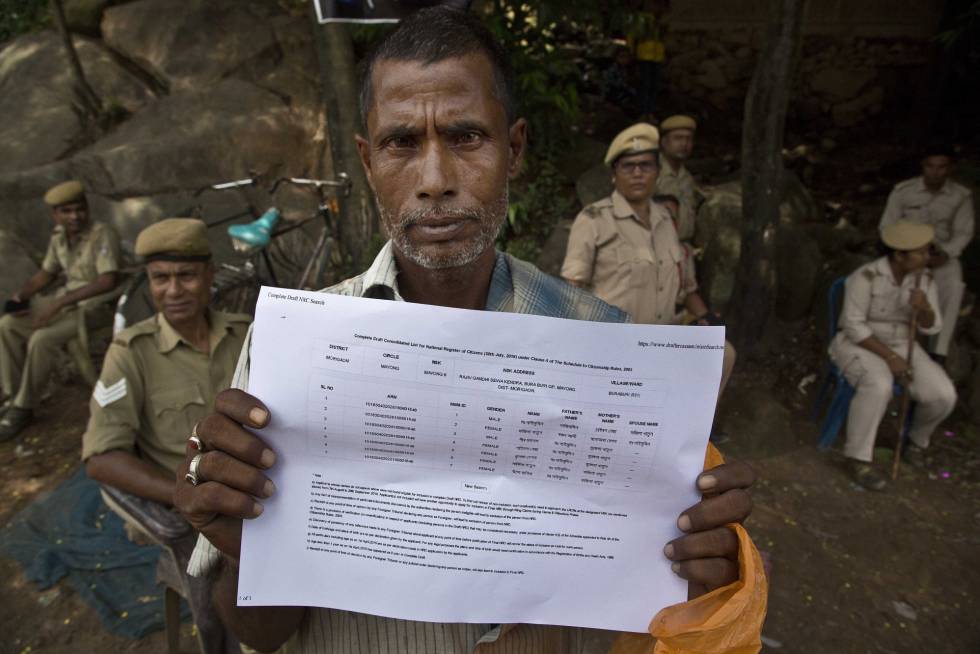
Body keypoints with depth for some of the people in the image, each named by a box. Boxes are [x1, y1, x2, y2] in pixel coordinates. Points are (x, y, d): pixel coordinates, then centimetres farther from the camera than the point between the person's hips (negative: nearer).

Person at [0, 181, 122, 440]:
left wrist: (60, 302, -30)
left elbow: (109, 281, -30)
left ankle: (24, 408, -7)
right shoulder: (58, 236, 5)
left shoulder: (102, 234, -18)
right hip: (66, 299, 8)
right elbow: (46, 273, 19)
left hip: (96, 305, -8)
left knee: (42, 338, -25)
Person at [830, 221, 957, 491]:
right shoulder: (866, 277, -22)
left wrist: (924, 307, -26)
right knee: (879, 386, -36)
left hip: (900, 346, 6)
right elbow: (854, 326, -22)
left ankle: (918, 437, 17)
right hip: (858, 345, -5)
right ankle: (857, 457, -22)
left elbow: (931, 326, -3)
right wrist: (889, 357, -26)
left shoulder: (925, 279, -4)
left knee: (942, 395, -16)